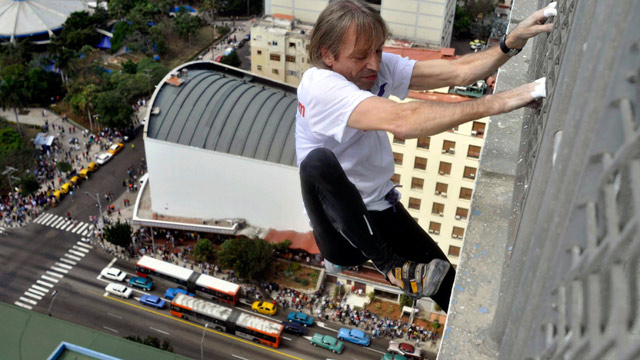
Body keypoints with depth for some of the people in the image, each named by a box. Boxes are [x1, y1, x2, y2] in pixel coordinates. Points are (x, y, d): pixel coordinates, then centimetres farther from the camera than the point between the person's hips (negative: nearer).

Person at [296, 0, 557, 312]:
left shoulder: (381, 66, -3)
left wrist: (513, 41, -25)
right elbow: (402, 121, -40)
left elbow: (457, 72, -9)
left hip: (380, 209, 6)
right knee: (318, 161, -36)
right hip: (339, 224, -5)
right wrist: (499, 102, -39)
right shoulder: (319, 86, -26)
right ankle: (387, 262, -22)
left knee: (448, 287, -11)